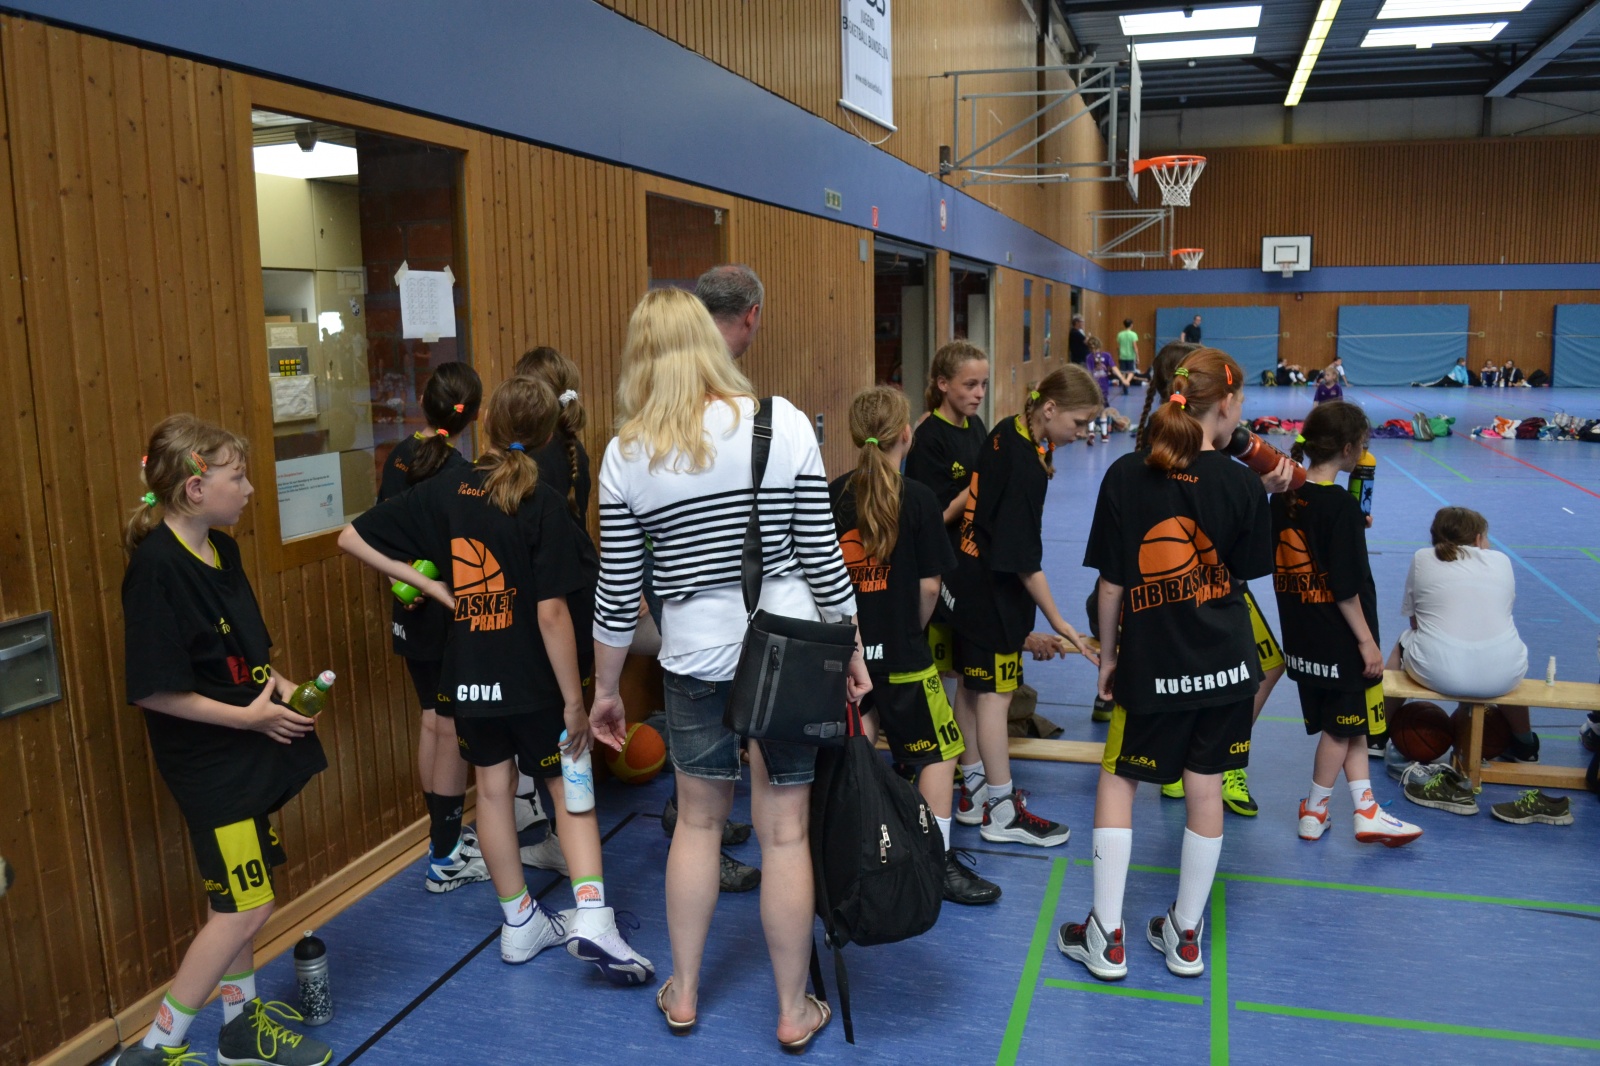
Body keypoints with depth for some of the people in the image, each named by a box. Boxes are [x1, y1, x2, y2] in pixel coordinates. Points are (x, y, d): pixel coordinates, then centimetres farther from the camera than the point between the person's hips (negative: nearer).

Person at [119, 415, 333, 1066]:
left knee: (237, 901, 19)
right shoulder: (156, 567, -22)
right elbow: (155, 690, -23)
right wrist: (248, 716, -18)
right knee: (245, 907, -2)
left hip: (246, 751, 8)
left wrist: (280, 685, 0)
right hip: (206, 762, -8)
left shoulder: (221, 550, 4)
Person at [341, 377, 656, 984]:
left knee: (493, 787, 14)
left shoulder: (442, 493, -3)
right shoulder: (544, 505, -16)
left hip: (467, 678, 4)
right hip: (533, 681, -3)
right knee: (569, 787, 11)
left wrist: (426, 584, 2)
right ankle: (591, 916, -2)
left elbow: (353, 538, 1)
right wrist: (574, 703, -15)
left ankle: (519, 923, 26)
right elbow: (552, 613, -21)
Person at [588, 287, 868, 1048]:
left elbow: (618, 592, 0)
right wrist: (852, 652, 7)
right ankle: (795, 1011, 25)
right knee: (785, 833, 9)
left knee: (698, 820, 20)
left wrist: (605, 687, 13)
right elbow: (821, 555, -5)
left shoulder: (627, 452, -4)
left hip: (697, 657, 1)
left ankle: (682, 993, 34)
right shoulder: (782, 421, -6)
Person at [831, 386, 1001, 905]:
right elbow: (928, 585, -10)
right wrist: (912, 628, 8)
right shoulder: (918, 498, -11)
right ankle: (938, 862, 15)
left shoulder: (832, 495, 0)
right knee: (939, 752, 10)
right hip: (900, 652, -4)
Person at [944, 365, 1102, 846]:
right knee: (995, 694, 1)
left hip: (967, 582, 10)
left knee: (971, 687, 16)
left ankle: (974, 793, 30)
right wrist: (1059, 624, -20)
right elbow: (1024, 561, -23)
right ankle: (1002, 812, 13)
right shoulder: (1025, 466, -24)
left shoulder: (1008, 431, 1)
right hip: (992, 593, -10)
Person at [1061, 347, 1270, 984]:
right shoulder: (1241, 484, -9)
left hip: (1149, 662, -1)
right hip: (1224, 662, 1)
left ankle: (1106, 939, 15)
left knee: (1117, 782, 12)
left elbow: (1111, 581, -6)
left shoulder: (1125, 476, -10)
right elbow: (1243, 574, 4)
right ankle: (1185, 936, 27)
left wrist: (1107, 655, 6)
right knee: (1205, 792, 12)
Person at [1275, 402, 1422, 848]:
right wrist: (1367, 642, -11)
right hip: (1339, 641, -7)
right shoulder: (1341, 505, -20)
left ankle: (1366, 809, 24)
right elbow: (1346, 588, -20)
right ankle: (1313, 812, 22)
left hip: (1302, 637, 7)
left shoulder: (1284, 497, 1)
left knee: (1350, 721, 18)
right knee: (1342, 725, 10)